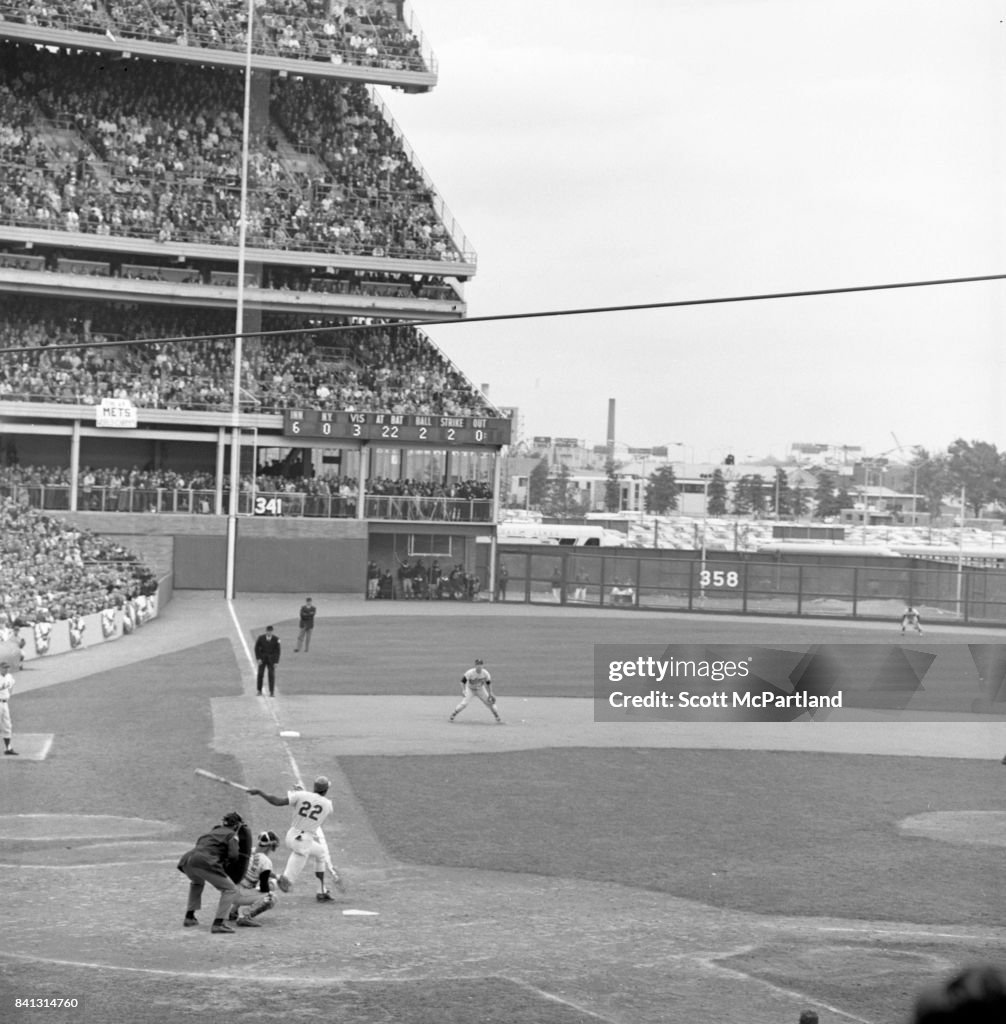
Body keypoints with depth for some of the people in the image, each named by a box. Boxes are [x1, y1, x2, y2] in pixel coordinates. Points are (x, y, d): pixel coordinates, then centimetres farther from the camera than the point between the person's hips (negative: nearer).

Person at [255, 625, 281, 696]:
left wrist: (276, 662, -8)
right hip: (262, 658, 1)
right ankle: (259, 691, 11)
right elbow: (256, 648, -1)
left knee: (272, 675, -6)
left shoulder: (276, 639, -11)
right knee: (260, 674, -1)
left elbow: (277, 651, -5)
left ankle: (272, 692, -2)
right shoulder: (261, 638, -10)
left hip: (271, 659, -1)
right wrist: (258, 658, -9)